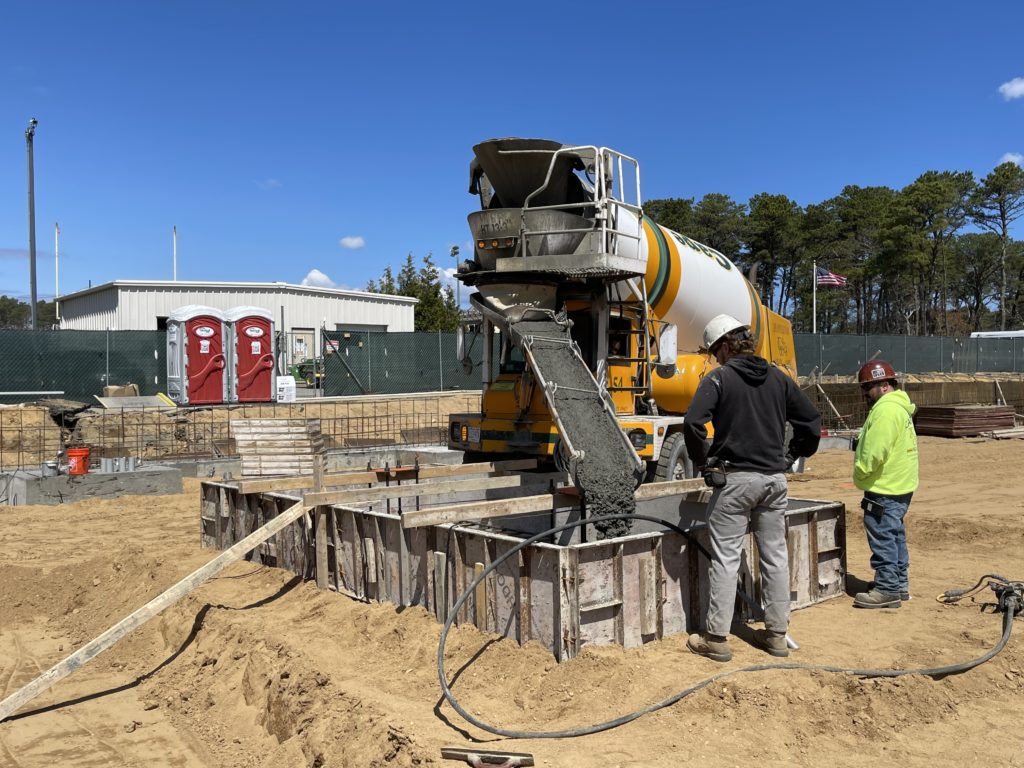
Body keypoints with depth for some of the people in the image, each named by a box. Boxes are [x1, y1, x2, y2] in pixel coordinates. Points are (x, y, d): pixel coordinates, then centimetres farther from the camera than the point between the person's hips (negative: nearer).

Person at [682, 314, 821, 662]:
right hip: (775, 479, 5)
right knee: (775, 557, 13)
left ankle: (716, 638, 5)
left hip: (735, 479, -5)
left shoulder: (719, 378, -8)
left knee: (725, 559, 1)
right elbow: (811, 419, 11)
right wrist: (792, 456, 18)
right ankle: (776, 633, 22)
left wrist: (704, 462, -7)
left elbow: (693, 423, -20)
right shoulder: (778, 378, 8)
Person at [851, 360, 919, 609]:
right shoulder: (900, 406, 14)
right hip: (900, 485, 11)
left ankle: (887, 590, 1)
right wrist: (864, 474, 13)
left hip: (884, 489, -11)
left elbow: (875, 451, -25)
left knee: (882, 538, -4)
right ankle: (900, 585, 25)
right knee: (895, 536, 17)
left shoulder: (886, 409, -20)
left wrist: (860, 473, -11)